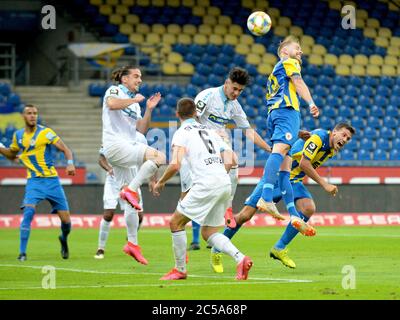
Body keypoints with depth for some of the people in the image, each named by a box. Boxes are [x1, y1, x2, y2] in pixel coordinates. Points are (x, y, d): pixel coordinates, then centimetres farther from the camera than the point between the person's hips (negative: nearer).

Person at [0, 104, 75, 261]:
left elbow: (66, 149, -5)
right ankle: (22, 252, -18)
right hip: (34, 180, 1)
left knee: (66, 220, -1)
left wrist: (70, 163, -24)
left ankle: (64, 239, 34)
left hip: (52, 179, -1)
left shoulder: (45, 132, -5)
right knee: (28, 211, -23)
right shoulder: (18, 136, 8)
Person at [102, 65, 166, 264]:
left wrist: (149, 109, 10)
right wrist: (134, 99, -10)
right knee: (159, 157, -27)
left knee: (132, 202, 6)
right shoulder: (115, 91, 2)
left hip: (128, 147, 9)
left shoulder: (134, 102, 25)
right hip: (115, 145, -9)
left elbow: (142, 129, 20)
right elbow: (112, 104, -22)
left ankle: (132, 243, 8)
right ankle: (130, 190, -29)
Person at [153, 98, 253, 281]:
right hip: (225, 183, 7)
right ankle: (240, 259, -6)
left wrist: (160, 182, 4)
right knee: (208, 233, 14)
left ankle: (180, 270, 12)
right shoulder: (209, 130, 22)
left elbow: (175, 165, -12)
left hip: (206, 183, -7)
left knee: (176, 222, 9)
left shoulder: (181, 133, 0)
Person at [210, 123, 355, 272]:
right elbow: (303, 164, -26)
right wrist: (324, 184, -26)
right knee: (245, 215, -10)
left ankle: (279, 248, -7)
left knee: (309, 208, -21)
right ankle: (217, 250, 8)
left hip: (294, 181, 7)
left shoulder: (332, 150, 5)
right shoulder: (319, 137, -20)